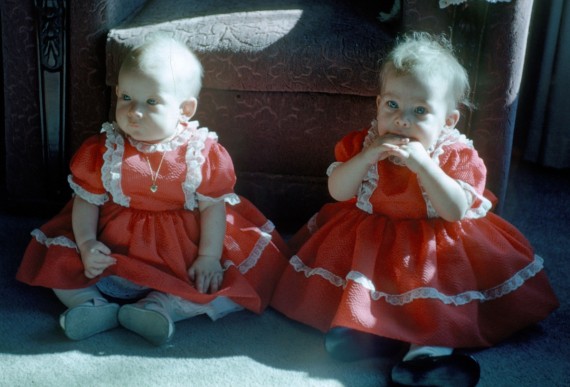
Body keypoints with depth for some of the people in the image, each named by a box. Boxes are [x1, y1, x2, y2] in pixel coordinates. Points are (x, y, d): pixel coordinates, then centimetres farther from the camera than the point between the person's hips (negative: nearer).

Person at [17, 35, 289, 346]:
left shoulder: (203, 153, -11)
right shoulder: (103, 150, -6)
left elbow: (213, 206, -7)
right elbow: (87, 201, -1)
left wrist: (209, 257, -14)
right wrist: (87, 245, -15)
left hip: (182, 253, -1)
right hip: (114, 250, 1)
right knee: (60, 260, -12)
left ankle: (159, 307, -24)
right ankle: (94, 305, -24)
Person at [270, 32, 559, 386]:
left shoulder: (457, 156, -12)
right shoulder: (362, 143, -5)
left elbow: (456, 211, -22)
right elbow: (338, 192, -11)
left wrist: (422, 164, -31)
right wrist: (367, 157, -26)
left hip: (436, 247, -2)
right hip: (370, 241, 2)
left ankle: (429, 347, -25)